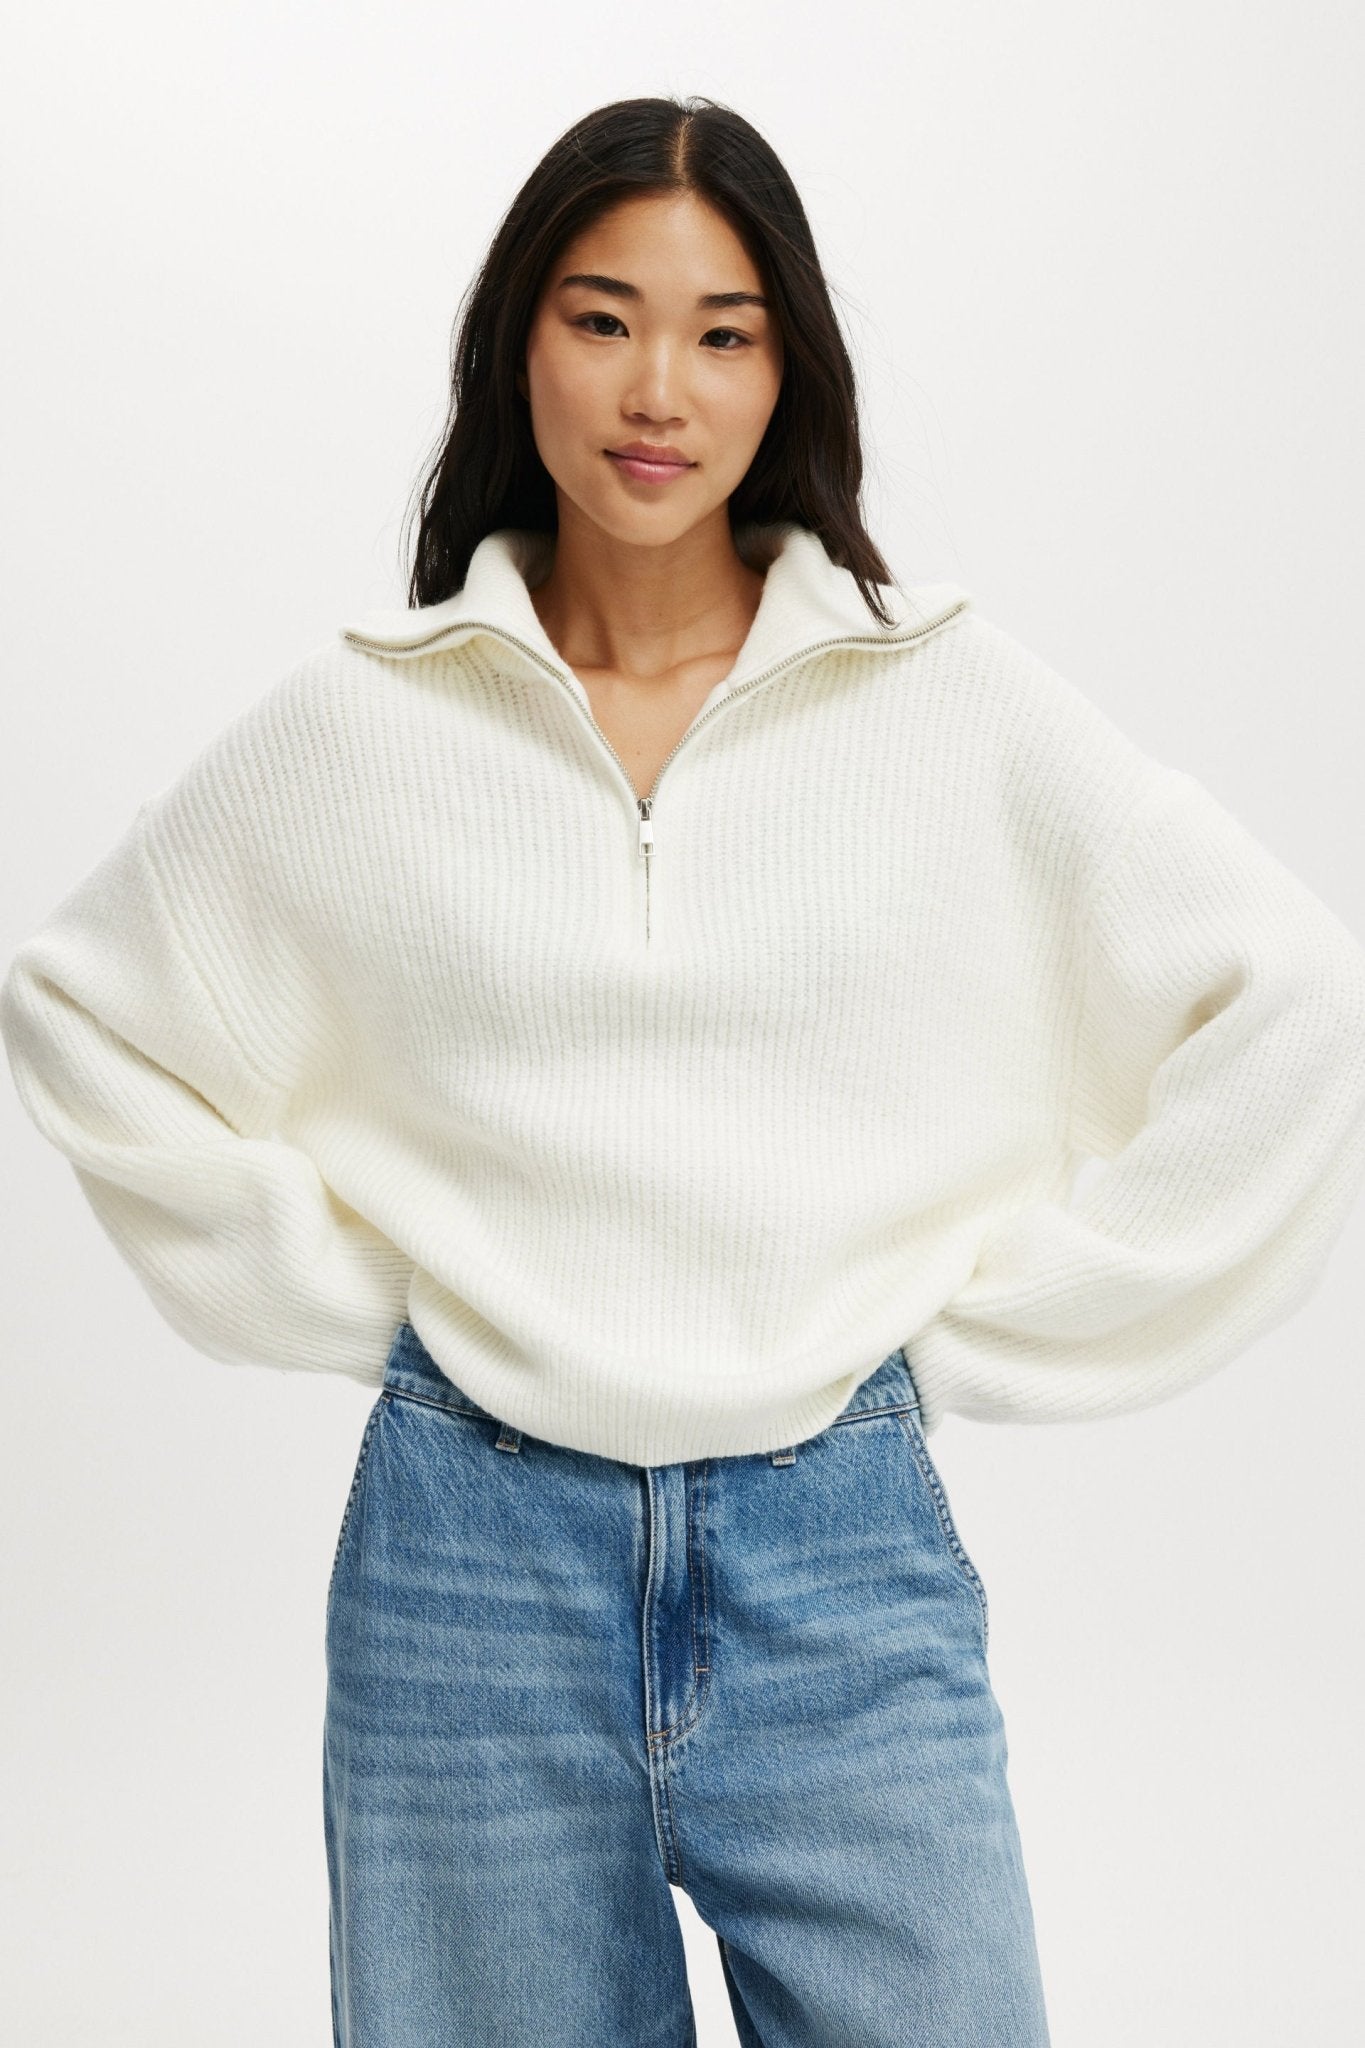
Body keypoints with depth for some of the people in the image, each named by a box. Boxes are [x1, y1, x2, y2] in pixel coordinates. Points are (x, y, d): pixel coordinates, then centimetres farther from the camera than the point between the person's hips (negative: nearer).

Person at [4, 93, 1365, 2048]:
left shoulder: (952, 700, -2)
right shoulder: (361, 720, 1)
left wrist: (990, 1318, -1)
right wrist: (343, 1294, 4)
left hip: (840, 1541, 0)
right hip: (474, 1544, 1)